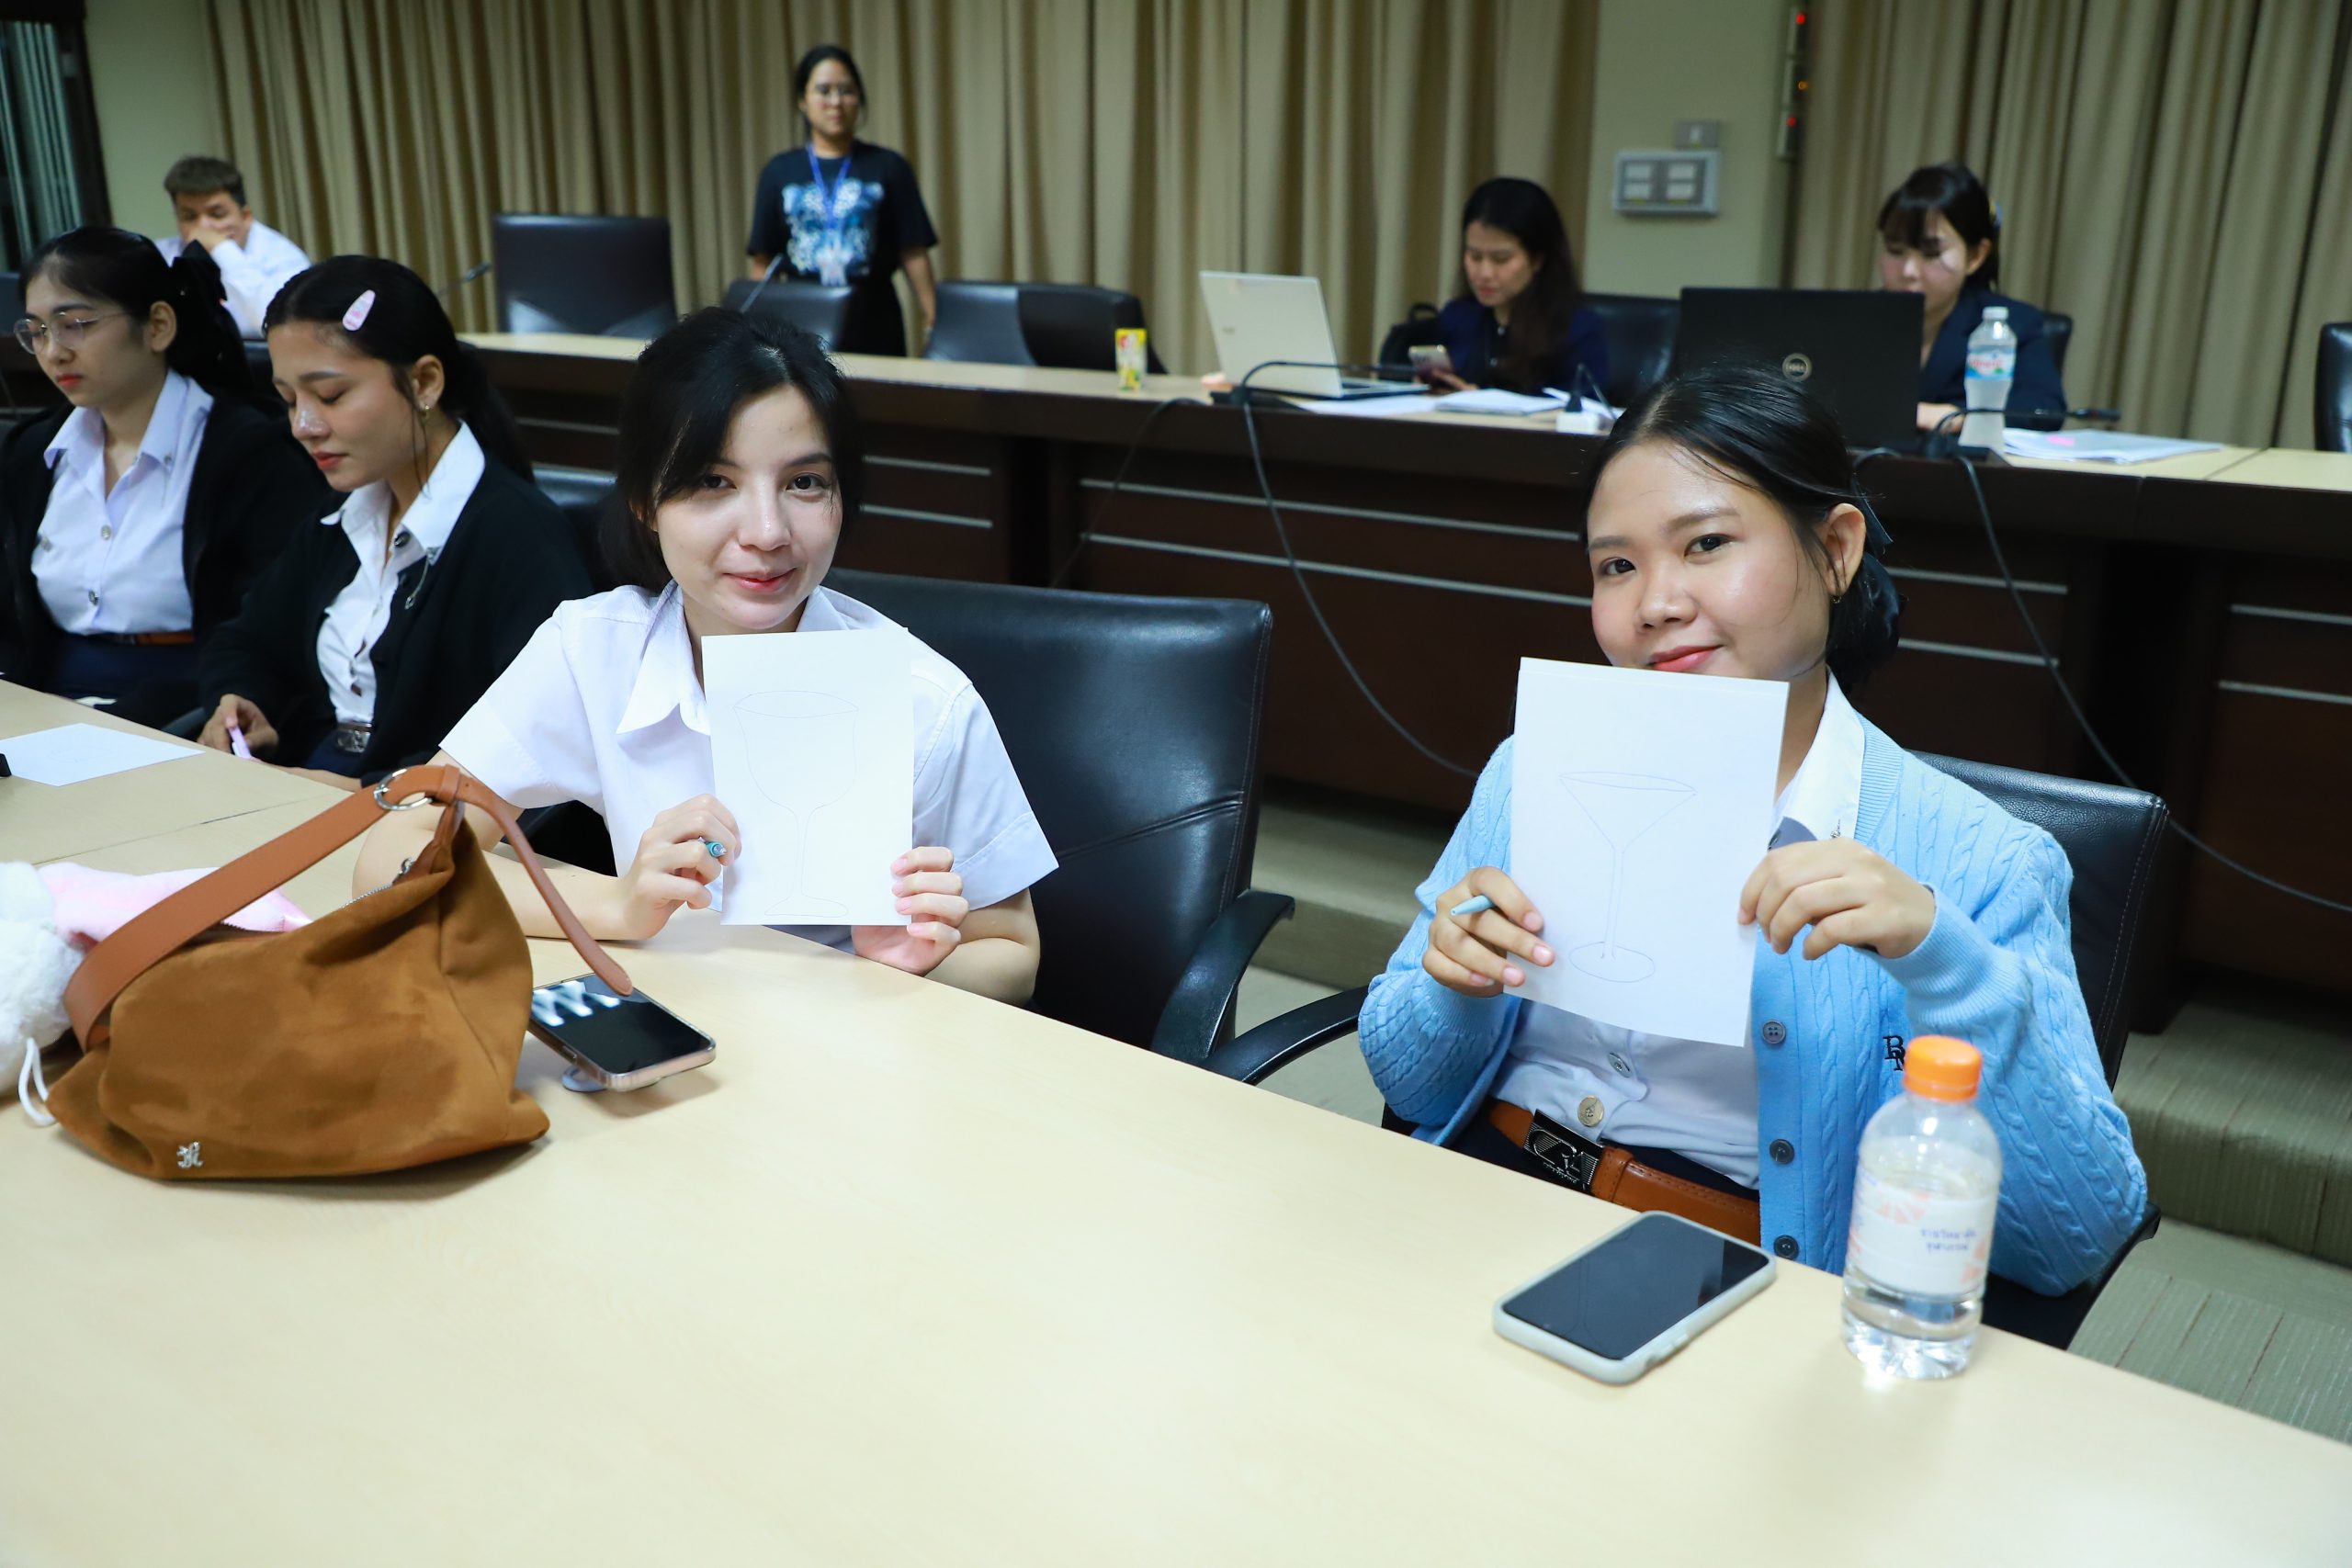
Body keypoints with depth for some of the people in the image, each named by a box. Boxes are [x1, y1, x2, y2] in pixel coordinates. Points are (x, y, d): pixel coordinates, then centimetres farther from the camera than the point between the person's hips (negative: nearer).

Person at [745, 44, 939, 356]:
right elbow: (763, 263, 7)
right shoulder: (779, 172, 8)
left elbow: (914, 255, 0)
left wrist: (932, 324, -8)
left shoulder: (888, 168, 4)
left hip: (874, 326, -1)